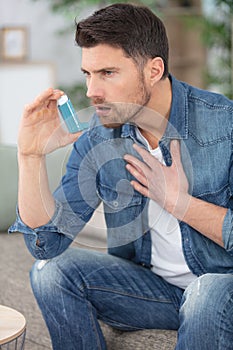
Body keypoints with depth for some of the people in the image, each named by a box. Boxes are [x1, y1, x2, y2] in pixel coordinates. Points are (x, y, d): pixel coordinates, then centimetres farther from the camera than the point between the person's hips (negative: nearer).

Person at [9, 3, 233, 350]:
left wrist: (176, 200, -21)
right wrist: (31, 155, -20)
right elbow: (47, 241, -9)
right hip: (153, 285, 5)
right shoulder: (96, 138, -5)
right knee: (51, 270, -13)